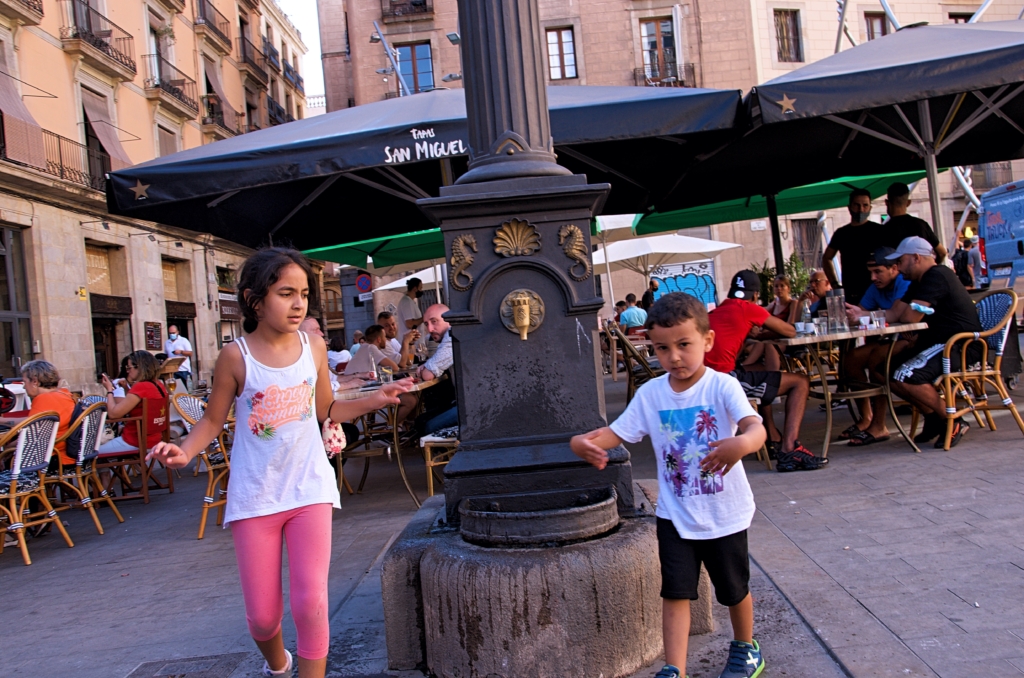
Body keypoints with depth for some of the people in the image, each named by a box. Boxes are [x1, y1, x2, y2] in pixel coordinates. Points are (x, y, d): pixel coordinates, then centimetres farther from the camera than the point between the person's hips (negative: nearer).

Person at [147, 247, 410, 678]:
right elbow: (213, 420, -2)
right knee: (262, 614, 9)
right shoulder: (236, 357, -9)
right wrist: (184, 452, -21)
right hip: (255, 496, -1)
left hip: (309, 489, 1)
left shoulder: (314, 347, -1)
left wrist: (374, 400, -2)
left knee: (311, 601, -8)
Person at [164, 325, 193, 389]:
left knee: (185, 388, -2)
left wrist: (181, 351, -17)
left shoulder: (184, 340, 3)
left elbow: (190, 353, -2)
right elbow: (166, 355, 20)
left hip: (183, 369, -3)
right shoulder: (166, 343, 16)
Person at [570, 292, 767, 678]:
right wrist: (584, 442, -28)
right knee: (675, 592, 1)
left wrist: (741, 444, -56)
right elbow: (616, 433, -6)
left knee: (734, 588, 18)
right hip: (675, 515, 2)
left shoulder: (722, 386, -18)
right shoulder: (650, 394, -5)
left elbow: (755, 426, -32)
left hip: (725, 513, -2)